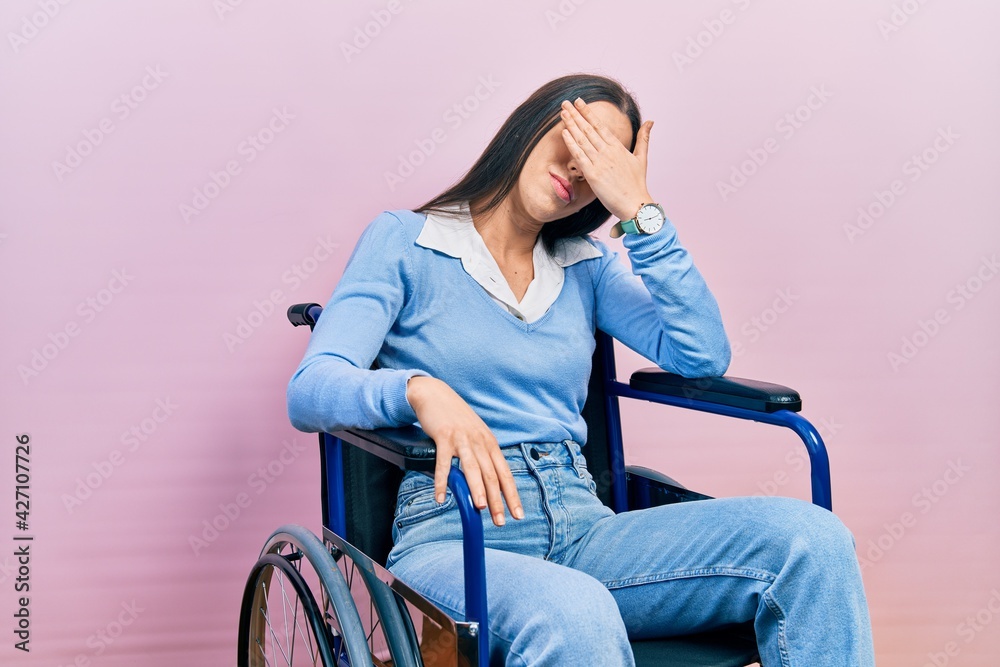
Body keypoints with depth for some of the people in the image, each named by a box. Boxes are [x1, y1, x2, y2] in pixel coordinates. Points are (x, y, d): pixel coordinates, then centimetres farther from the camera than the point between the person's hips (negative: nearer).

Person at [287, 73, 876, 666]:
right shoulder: (404, 241, 7)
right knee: (576, 616, -41)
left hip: (583, 528, 5)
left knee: (811, 538, -21)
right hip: (455, 536, -4)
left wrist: (639, 212, 1)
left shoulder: (587, 265, 19)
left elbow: (704, 357, 3)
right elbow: (309, 392, -6)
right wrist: (420, 389, -27)